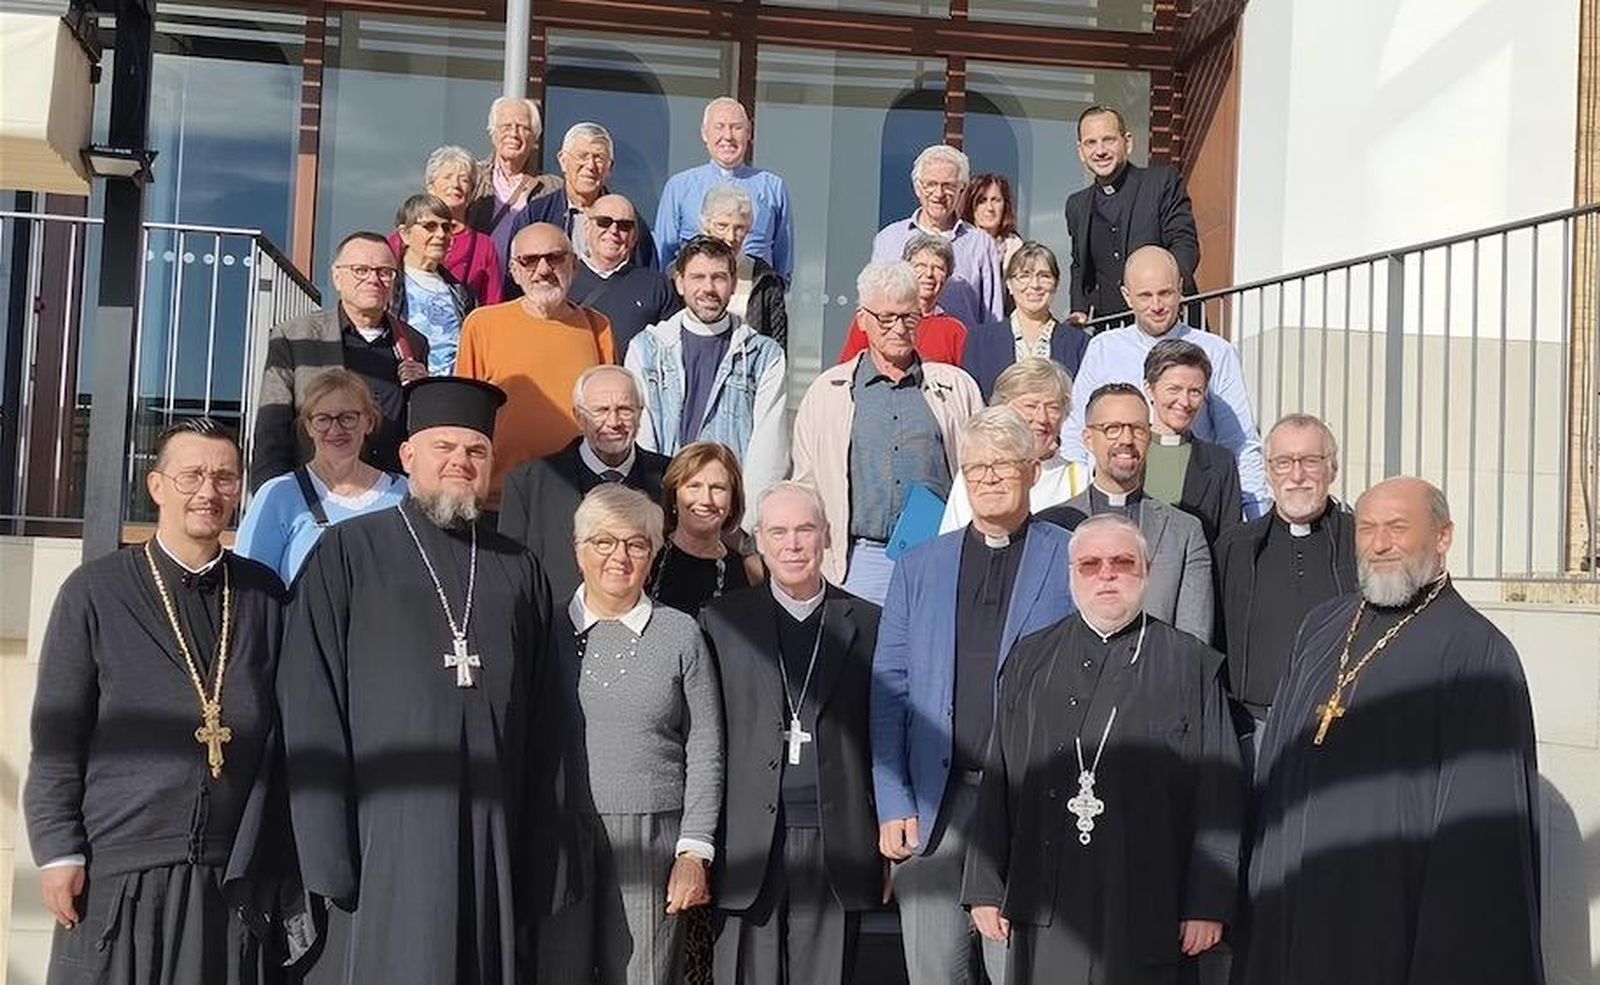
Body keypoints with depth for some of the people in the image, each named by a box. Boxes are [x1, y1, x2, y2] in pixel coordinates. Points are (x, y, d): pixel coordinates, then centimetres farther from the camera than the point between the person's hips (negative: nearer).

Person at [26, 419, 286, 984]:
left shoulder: (265, 594, 7)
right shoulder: (94, 591, 0)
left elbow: (282, 731, 9)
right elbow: (56, 736, -1)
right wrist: (58, 850, -6)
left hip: (235, 875, 2)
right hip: (120, 871, -2)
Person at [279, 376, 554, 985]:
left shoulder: (518, 571, 11)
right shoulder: (347, 554, 1)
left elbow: (538, 720, 11)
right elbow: (310, 712, -4)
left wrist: (535, 858, 7)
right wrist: (327, 857, -10)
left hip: (491, 843, 3)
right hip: (381, 839, -3)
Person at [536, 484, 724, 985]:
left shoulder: (680, 634, 6)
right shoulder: (550, 631, 6)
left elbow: (704, 752, 5)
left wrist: (694, 852, -1)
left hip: (653, 844, 0)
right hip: (558, 836, 0)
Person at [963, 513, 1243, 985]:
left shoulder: (1192, 665, 5)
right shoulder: (1029, 662, 12)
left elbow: (1219, 793, 1)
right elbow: (997, 781, 10)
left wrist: (1208, 904, -3)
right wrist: (987, 888, 7)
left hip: (1148, 911, -2)